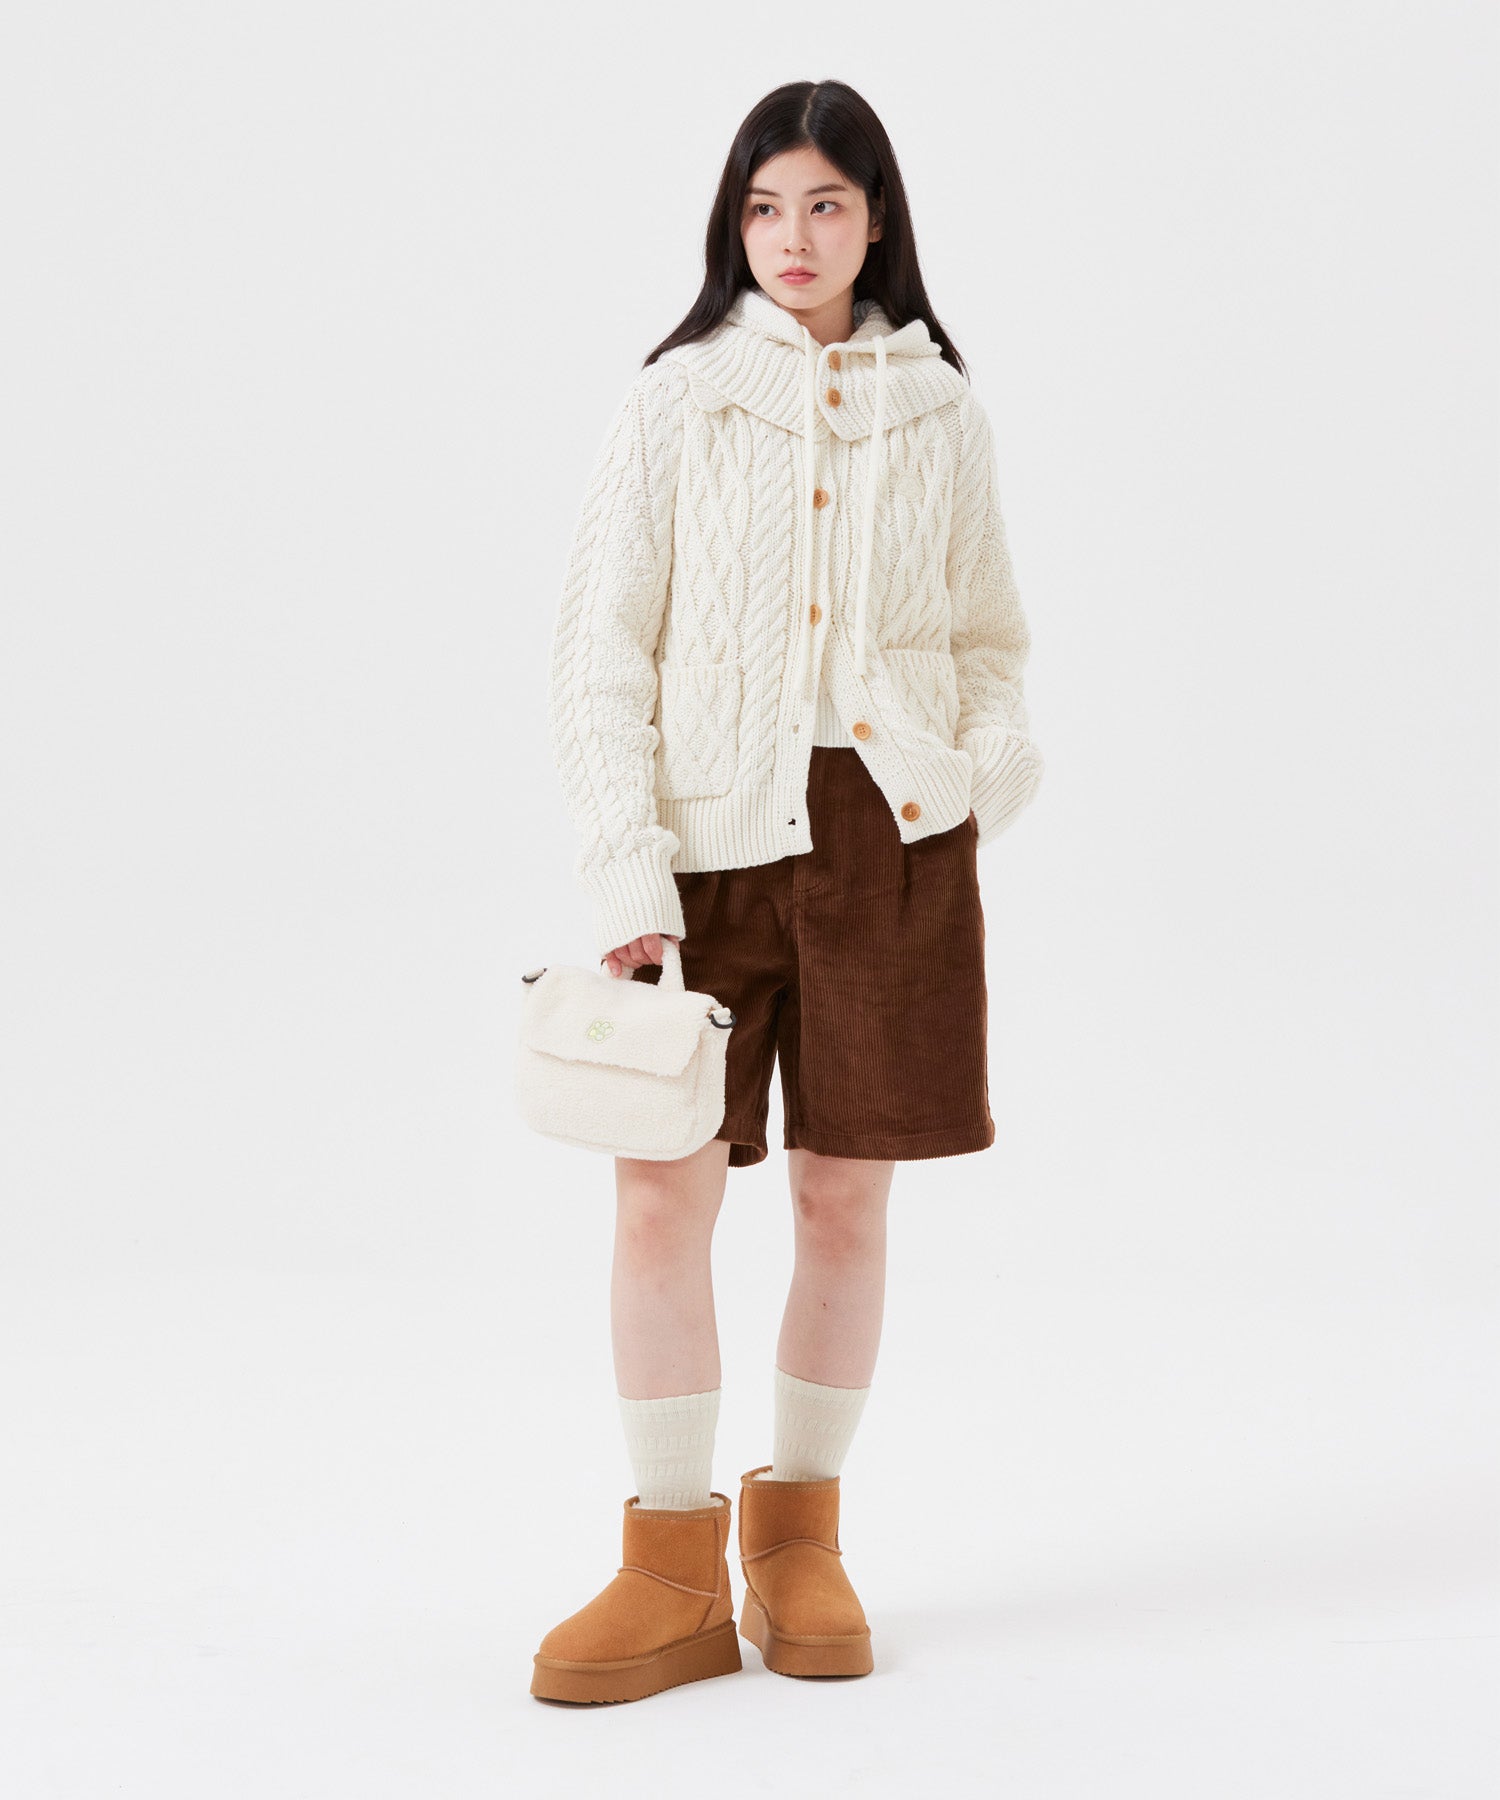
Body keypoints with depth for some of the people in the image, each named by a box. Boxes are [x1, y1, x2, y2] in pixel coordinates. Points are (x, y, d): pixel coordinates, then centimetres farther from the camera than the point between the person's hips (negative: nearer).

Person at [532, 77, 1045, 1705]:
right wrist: (628, 871, -11)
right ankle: (675, 1570, 9)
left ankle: (800, 1535, 23)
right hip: (713, 837, -1)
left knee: (847, 1196, 6)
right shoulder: (674, 402, 1)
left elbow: (989, 636, 15)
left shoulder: (939, 417, 6)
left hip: (894, 835, 2)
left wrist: (998, 758, -7)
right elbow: (598, 659, -2)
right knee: (662, 1196, -5)